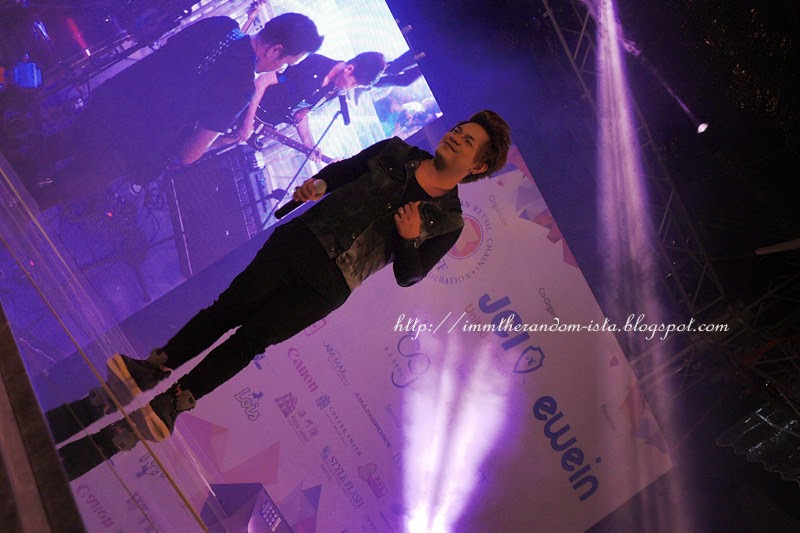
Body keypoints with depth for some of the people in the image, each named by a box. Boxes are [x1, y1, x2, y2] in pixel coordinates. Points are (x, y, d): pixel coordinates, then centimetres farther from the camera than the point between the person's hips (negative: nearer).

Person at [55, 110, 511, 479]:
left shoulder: (449, 222, 0)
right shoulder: (396, 152, 8)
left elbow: (408, 276, 2)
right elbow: (347, 167, 20)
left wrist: (410, 239, -18)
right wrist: (319, 183, 0)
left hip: (328, 286, -3)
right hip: (300, 239, 3)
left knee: (252, 336, -8)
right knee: (230, 306, -7)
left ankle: (174, 403, -1)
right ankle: (155, 367, -1)